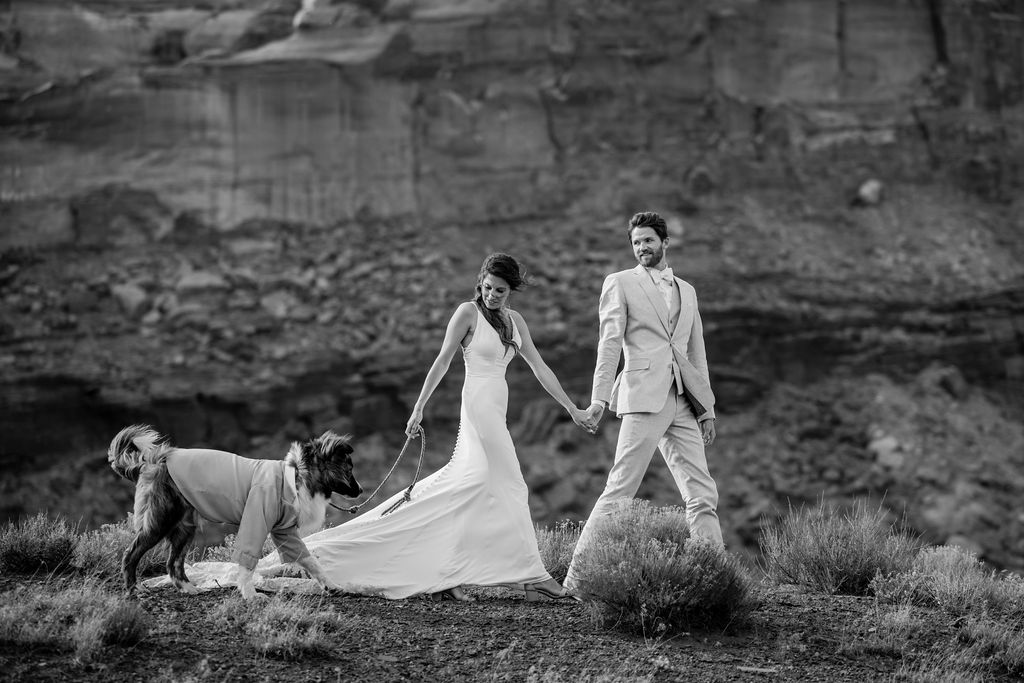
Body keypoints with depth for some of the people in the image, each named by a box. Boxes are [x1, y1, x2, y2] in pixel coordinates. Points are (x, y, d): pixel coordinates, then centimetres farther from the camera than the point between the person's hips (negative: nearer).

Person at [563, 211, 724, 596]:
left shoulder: (686, 291, 22)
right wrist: (599, 397, -13)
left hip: (682, 402, 5)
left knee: (703, 495, -1)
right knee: (619, 491, -10)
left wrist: (707, 407, 15)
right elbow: (609, 343, -3)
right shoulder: (620, 284, 7)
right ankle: (578, 575, -6)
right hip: (644, 397, -5)